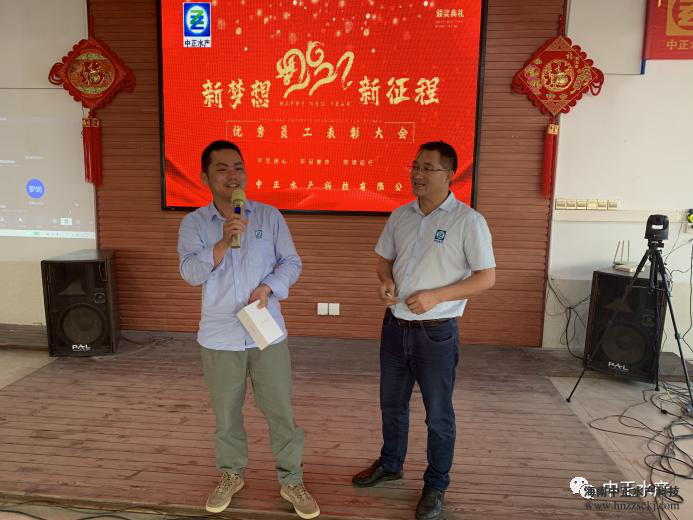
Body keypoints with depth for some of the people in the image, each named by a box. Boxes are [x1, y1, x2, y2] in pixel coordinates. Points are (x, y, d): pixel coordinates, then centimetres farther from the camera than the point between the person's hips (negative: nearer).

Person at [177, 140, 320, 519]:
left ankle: (291, 481, 27)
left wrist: (268, 286, -17)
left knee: (281, 411, 7)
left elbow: (292, 262, 1)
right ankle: (231, 475, 39)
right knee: (226, 413, 16)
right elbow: (191, 273, -12)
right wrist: (224, 242, -26)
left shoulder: (270, 216, 0)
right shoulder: (193, 223, -1)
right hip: (219, 337, 0)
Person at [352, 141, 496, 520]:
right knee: (391, 403, 21)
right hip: (395, 326, 5)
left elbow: (486, 277, -11)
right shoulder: (400, 216, 5)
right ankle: (390, 465, 44)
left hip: (436, 332, -5)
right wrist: (385, 279, -7)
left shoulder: (468, 221, -12)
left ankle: (436, 486, 32)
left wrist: (435, 296, -21)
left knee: (438, 414, 10)